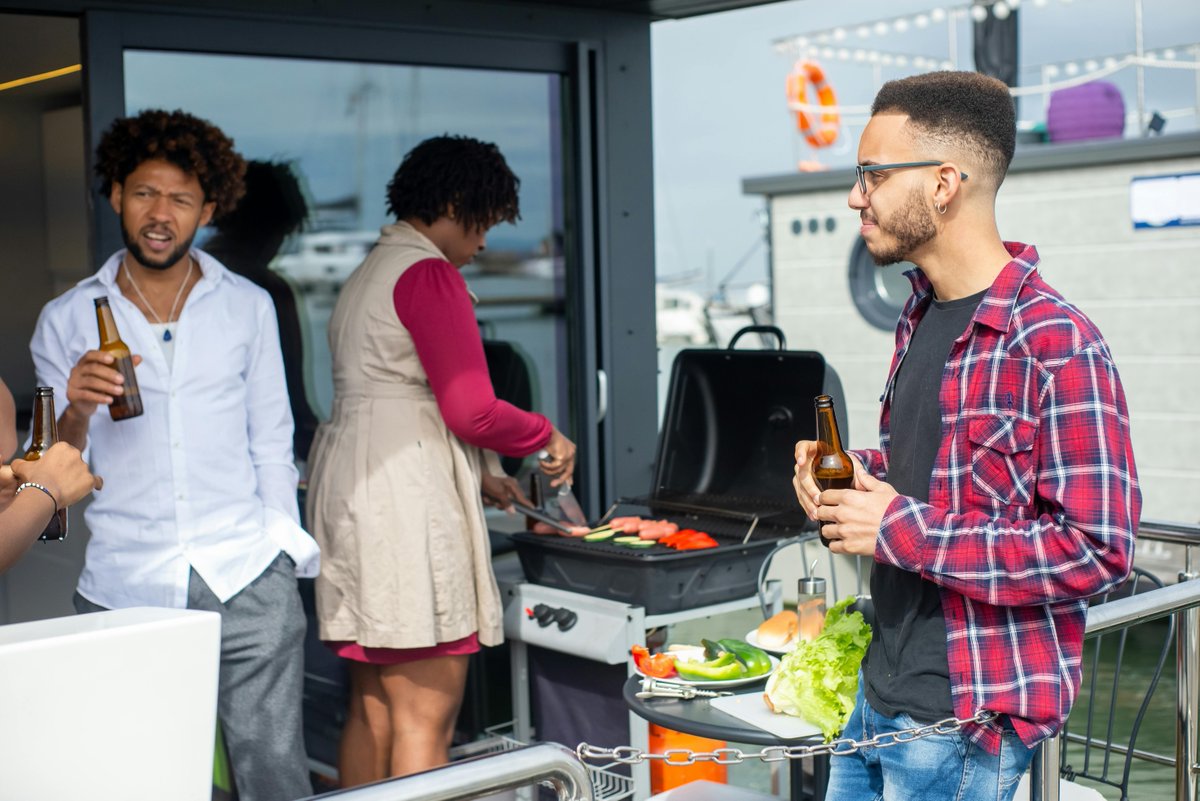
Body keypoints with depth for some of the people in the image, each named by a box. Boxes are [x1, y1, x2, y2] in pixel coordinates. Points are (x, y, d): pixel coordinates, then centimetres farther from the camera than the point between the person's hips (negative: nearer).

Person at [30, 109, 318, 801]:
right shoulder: (67, 321, 7)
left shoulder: (249, 308, 10)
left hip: (246, 582, 0)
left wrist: (286, 555, 5)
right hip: (124, 587, 0)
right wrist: (76, 414, -15)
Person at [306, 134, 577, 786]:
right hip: (406, 495, -10)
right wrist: (547, 437, 2)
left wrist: (477, 477, 20)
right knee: (425, 720, -5)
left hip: (350, 484, 10)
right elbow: (472, 410, -15)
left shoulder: (368, 274, 21)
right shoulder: (429, 274, -9)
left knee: (372, 708, 14)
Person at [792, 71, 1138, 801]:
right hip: (880, 689, 8)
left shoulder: (1056, 346, -20)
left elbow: (1098, 550, -23)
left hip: (965, 719, -8)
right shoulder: (921, 316, 8)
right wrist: (851, 472, 0)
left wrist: (897, 530, -23)